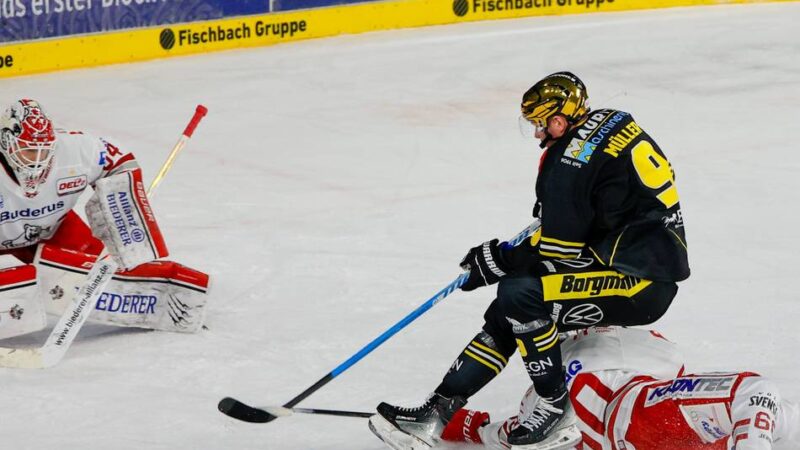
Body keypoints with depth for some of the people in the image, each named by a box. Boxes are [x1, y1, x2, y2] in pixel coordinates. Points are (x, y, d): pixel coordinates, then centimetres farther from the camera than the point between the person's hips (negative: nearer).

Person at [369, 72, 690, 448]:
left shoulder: (571, 161, -17)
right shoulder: (615, 123, 12)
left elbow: (559, 252, -17)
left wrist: (500, 261, -4)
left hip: (642, 282, -11)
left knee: (521, 294, -22)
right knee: (509, 310, 12)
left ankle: (556, 411, -9)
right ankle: (441, 407, 14)